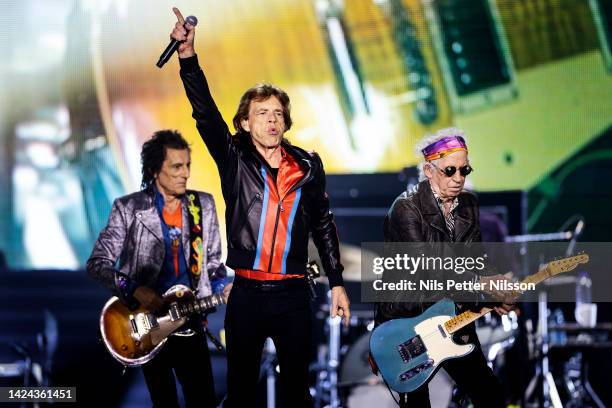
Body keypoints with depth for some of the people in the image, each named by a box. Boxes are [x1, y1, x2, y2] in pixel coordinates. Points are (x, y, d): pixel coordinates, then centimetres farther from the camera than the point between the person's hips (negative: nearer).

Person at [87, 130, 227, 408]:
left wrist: (221, 287, -5)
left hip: (190, 321, 2)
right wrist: (135, 290, -20)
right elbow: (97, 263, -7)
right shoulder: (128, 208, -6)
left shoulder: (203, 205, 5)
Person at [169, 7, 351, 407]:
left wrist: (337, 282, 9)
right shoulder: (234, 160, 1)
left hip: (293, 294, 1)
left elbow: (323, 224, 12)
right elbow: (205, 113, -11)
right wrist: (188, 55, -23)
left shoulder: (308, 165, 5)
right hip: (246, 293, -1)